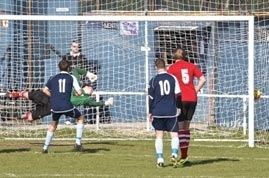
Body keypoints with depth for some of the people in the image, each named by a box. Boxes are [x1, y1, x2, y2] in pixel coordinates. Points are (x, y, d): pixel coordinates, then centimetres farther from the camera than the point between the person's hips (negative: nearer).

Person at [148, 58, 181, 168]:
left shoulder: (153, 80, -2)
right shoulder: (172, 78, -1)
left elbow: (151, 98, 1)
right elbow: (177, 94, 0)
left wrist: (150, 112, 9)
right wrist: (177, 107, 16)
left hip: (158, 112, 0)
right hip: (171, 112, 0)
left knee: (159, 135, 8)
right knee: (174, 135, 2)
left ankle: (160, 159, 4)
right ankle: (174, 153, -21)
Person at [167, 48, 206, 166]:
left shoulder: (172, 68, -2)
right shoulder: (191, 66, 9)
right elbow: (202, 79, 3)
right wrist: (195, 90, 9)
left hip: (180, 99, -4)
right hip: (192, 99, 4)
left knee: (180, 128, -1)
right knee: (186, 127, 14)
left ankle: (183, 155, -9)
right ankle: (184, 155, 14)